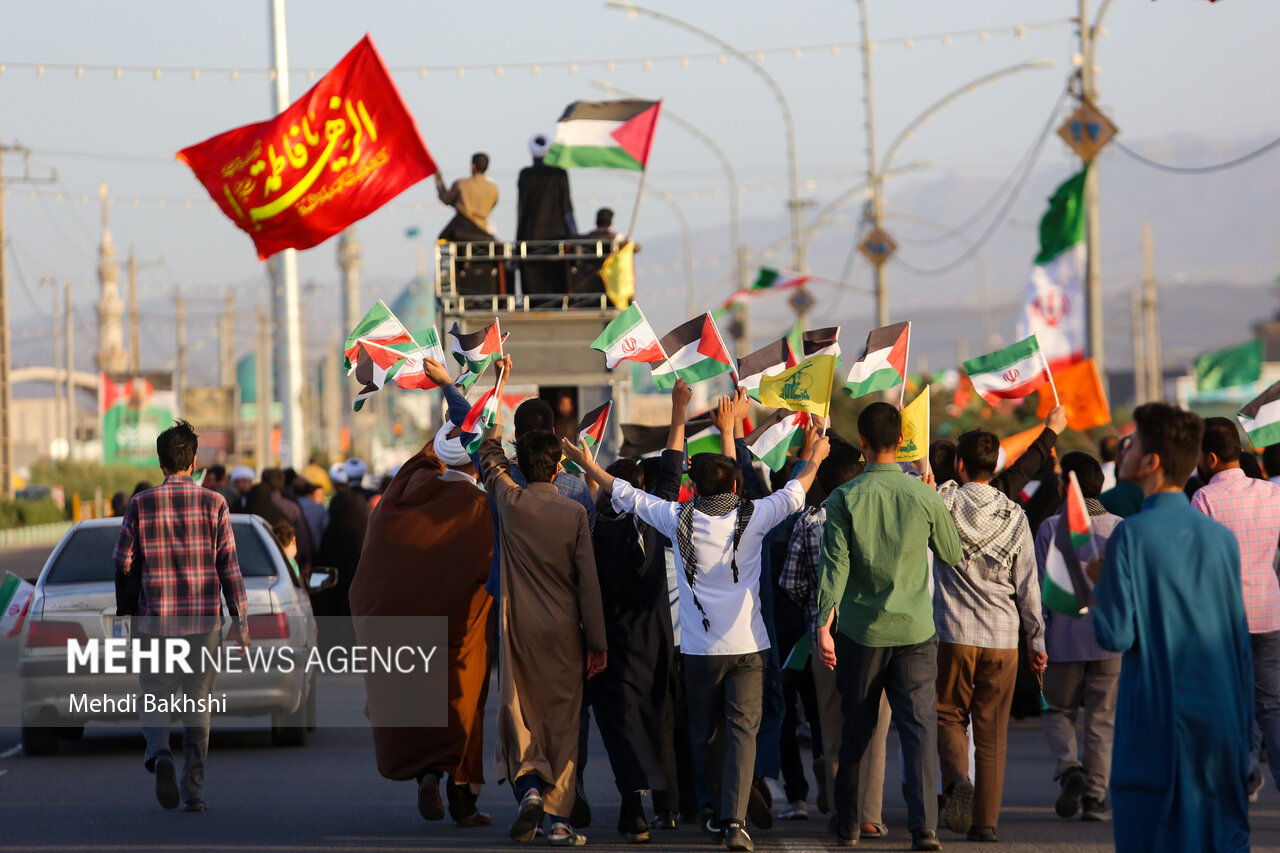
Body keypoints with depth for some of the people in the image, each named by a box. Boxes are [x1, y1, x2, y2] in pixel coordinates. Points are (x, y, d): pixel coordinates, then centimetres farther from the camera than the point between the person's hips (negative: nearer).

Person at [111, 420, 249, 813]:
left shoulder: (141, 504, -2)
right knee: (198, 705, 9)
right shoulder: (213, 503, -2)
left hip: (156, 619, 0)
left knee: (154, 698, 8)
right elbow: (229, 566, -3)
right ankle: (194, 791, 9)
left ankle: (160, 754, -22)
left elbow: (122, 563, 0)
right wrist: (240, 621, 2)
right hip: (205, 619, 1)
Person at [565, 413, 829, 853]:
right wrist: (812, 458, 30)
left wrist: (587, 464, 23)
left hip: (699, 648, 1)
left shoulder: (680, 518, -2)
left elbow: (626, 495, 9)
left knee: (707, 734, 15)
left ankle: (723, 812, 28)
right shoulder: (752, 516, -4)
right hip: (746, 646, -1)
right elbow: (795, 493, 11)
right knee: (742, 732, -6)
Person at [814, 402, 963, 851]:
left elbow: (835, 566, -10)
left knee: (855, 731, 14)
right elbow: (953, 554, 10)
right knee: (920, 726, -4)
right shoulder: (924, 497, -4)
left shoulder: (844, 499, -5)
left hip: (859, 631, 1)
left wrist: (824, 626, -10)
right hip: (915, 630, -1)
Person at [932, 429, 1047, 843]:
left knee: (949, 715, 11)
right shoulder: (1015, 516, 1)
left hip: (954, 633, -2)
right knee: (992, 730, 7)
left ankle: (958, 778, -18)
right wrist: (1037, 640, 10)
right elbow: (1027, 585, 3)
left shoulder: (944, 502, -6)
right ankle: (986, 820, 5)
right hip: (1003, 637, 2)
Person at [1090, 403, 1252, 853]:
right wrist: (1242, 727, 17)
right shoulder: (1220, 537, 7)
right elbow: (1241, 642, 10)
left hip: (1156, 721, -4)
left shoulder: (1132, 535, -9)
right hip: (1221, 724, 5)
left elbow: (1116, 635, -12)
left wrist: (1100, 583, 7)